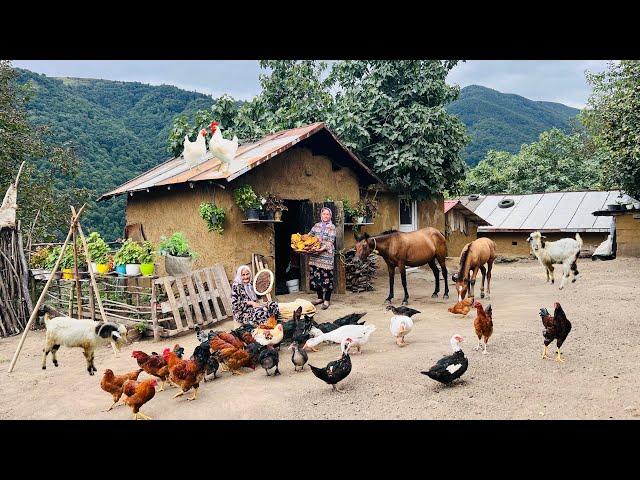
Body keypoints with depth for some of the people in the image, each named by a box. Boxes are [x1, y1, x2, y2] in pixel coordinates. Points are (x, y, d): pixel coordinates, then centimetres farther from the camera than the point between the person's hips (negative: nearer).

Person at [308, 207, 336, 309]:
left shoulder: (332, 227, 0)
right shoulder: (316, 226, 15)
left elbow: (330, 242, -9)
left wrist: (322, 249, -22)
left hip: (326, 254, -5)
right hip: (315, 254, 5)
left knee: (326, 276, -4)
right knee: (315, 276, 7)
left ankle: (327, 300, 4)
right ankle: (320, 297, 21)